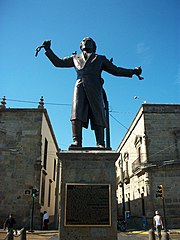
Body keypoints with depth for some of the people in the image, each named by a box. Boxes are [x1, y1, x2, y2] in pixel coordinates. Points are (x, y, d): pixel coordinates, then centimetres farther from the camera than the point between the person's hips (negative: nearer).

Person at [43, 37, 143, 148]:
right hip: (80, 86, 1)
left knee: (98, 116, -13)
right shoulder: (75, 58, 33)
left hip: (94, 87, 0)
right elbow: (58, 62, 34)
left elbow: (116, 70, 28)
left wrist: (133, 71, 20)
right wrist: (48, 49, 27)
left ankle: (100, 144, -19)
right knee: (77, 113, -20)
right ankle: (77, 142, -28)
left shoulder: (100, 59, 30)